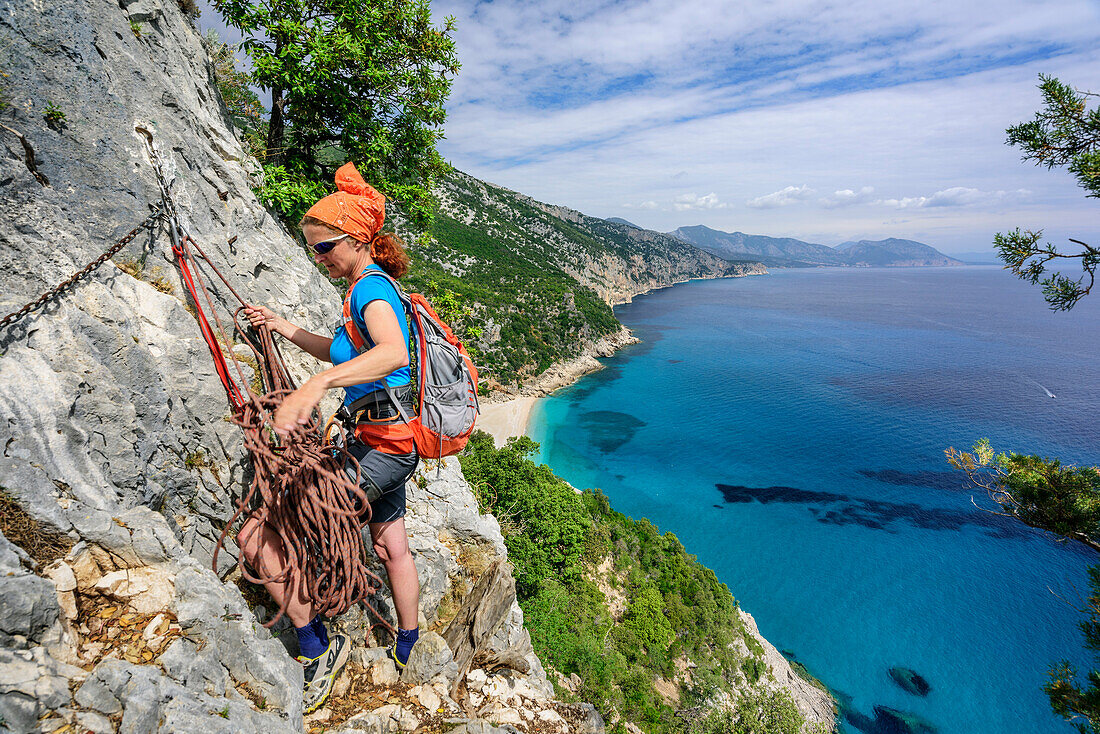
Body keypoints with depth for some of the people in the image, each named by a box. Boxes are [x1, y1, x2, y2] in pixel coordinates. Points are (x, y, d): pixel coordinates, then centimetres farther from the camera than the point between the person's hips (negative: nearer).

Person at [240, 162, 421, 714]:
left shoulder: (371, 287, -16)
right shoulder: (372, 287, 15)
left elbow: (394, 353, -39)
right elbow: (341, 353, 29)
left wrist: (315, 385, -49)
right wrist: (281, 326, 25)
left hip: (380, 446, -11)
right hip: (391, 442, 11)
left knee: (256, 537, -7)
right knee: (391, 545, 26)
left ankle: (319, 647, 8)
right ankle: (406, 649, 47)